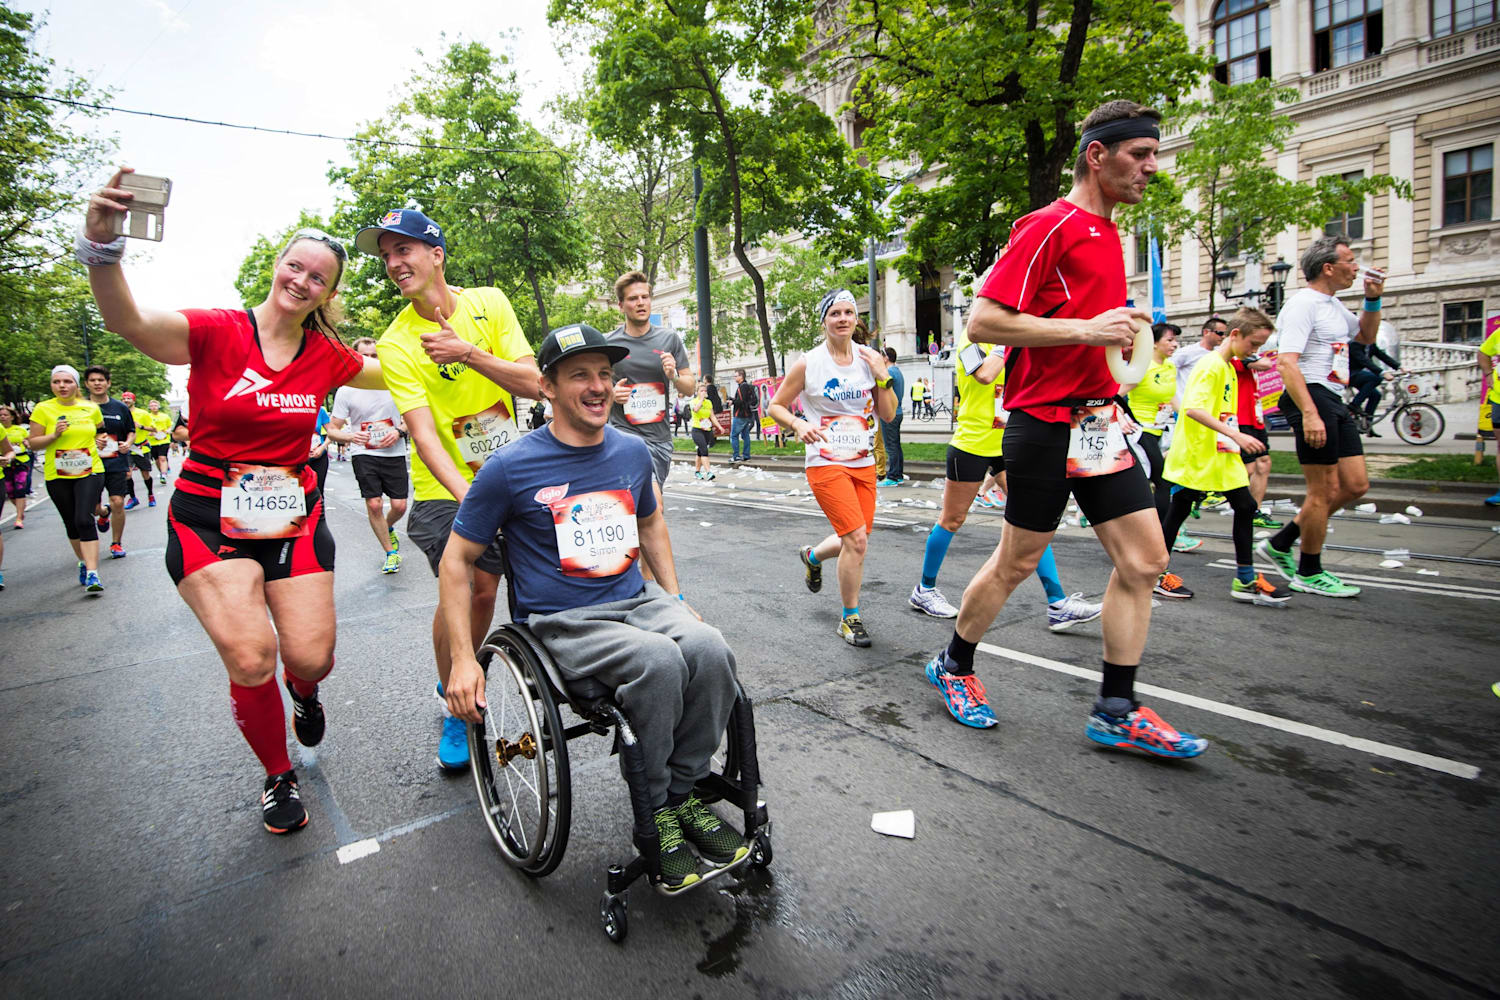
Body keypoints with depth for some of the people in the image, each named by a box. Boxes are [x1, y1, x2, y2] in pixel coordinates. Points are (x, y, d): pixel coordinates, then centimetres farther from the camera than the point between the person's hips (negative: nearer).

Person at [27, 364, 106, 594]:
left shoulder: (91, 408, 3)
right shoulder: (43, 409, -1)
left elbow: (101, 430, 22)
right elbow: (32, 443, 1)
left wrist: (99, 441, 2)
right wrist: (54, 435, -15)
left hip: (90, 472, -1)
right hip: (57, 476, 1)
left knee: (84, 519, -15)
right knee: (71, 523, 12)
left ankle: (92, 574, -18)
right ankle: (83, 562, 33)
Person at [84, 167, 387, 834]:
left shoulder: (326, 356, 2)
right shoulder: (217, 333, -9)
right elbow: (129, 322, -27)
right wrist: (101, 246, -43)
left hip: (294, 518, 3)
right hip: (210, 519, -2)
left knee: (311, 656, -2)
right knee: (251, 660, -13)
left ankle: (305, 691, 40)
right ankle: (278, 778, 15)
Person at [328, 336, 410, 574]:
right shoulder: (346, 391, -2)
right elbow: (332, 430, 2)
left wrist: (399, 431, -9)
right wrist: (350, 436, -20)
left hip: (394, 454, 1)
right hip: (365, 456, -1)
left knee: (399, 506, -1)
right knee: (374, 505, -8)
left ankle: (388, 528, 35)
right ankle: (391, 553, 8)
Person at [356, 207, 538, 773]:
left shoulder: (489, 304, -3)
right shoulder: (396, 344, -11)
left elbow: (532, 383, -10)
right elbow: (424, 434, -21)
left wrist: (469, 353, -24)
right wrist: (468, 498, -36)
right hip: (445, 485, -2)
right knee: (467, 591, -10)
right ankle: (452, 707, 12)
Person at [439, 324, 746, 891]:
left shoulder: (633, 452, 8)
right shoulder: (511, 468, -7)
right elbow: (457, 560, 1)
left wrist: (675, 598, 15)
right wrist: (463, 659, -6)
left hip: (637, 601, 5)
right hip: (563, 623, -4)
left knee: (710, 649, -26)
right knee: (659, 662, -32)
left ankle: (683, 791, -4)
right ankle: (655, 813, -8)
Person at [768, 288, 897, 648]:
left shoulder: (869, 358, 5)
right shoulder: (807, 364, -6)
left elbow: (888, 414, 6)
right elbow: (776, 406, 2)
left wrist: (882, 376, -8)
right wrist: (798, 424, -17)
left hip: (864, 463, 5)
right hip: (826, 464, -5)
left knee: (856, 540, 11)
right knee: (856, 539, -15)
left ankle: (813, 556, 47)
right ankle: (850, 619, 5)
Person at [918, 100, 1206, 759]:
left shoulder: (1107, 233, 19)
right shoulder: (1048, 226, -9)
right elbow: (983, 322, -18)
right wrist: (1087, 329, -20)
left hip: (1098, 420, 9)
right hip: (1046, 422, -9)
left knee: (1144, 560, 3)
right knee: (1017, 561, 2)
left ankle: (1116, 711, 14)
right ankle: (953, 666, 26)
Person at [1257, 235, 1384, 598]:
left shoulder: (1333, 305, 19)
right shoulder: (1302, 304, -12)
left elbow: (1367, 336, 36)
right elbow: (1287, 363, -23)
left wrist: (1373, 299, 19)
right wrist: (1309, 413, -30)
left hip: (1335, 401, 10)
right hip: (1312, 396, -10)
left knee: (1355, 485, 11)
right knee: (1323, 490, -4)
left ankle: (1281, 543, 18)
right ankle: (1309, 573, 10)